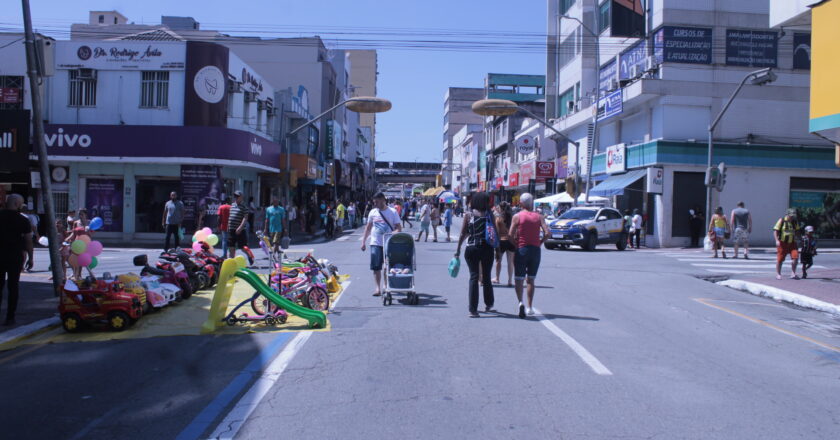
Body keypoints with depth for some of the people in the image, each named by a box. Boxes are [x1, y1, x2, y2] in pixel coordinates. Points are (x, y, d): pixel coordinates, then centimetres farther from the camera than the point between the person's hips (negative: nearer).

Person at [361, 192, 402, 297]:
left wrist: (392, 234, -24)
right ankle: (378, 288, -3)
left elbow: (399, 228, -4)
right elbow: (368, 227, 14)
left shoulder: (392, 212, -2)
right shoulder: (372, 212, 6)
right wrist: (363, 241, 9)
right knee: (376, 267, -6)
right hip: (375, 243, 2)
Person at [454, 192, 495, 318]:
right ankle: (488, 305, 28)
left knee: (474, 277, 3)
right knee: (487, 277, 16)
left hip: (472, 249, 0)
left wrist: (458, 249, 5)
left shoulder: (468, 215, -1)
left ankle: (473, 309, -3)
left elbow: (463, 234, -1)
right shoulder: (489, 215, -1)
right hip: (487, 248, 0)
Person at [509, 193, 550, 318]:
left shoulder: (517, 216, -4)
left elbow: (511, 235, -12)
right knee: (531, 280, 13)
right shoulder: (539, 216, 3)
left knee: (519, 279, 3)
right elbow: (547, 233, -8)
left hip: (521, 250, -3)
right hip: (535, 250, 3)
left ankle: (520, 302, -21)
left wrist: (516, 244, 4)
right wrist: (539, 243, 5)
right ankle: (530, 307, 15)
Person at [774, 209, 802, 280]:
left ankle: (793, 274, -2)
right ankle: (778, 274, 13)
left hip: (792, 243, 4)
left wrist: (797, 237, 6)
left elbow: (797, 231, 21)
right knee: (780, 259, 1)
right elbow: (775, 231, -7)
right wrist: (777, 240, -17)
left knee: (795, 257, -11)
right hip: (782, 243, -4)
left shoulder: (795, 222, 7)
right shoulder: (782, 221, -6)